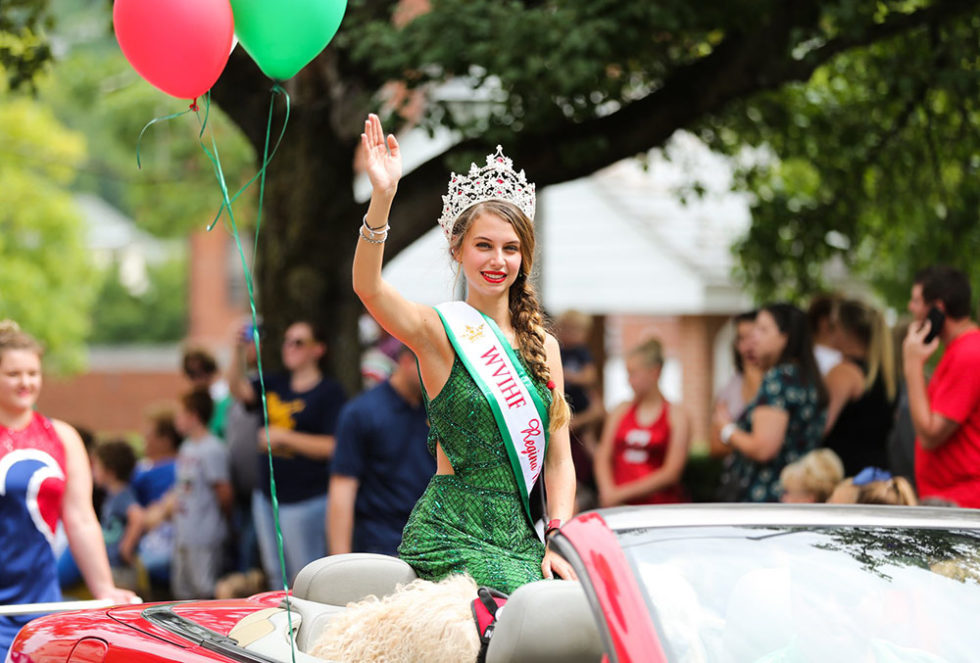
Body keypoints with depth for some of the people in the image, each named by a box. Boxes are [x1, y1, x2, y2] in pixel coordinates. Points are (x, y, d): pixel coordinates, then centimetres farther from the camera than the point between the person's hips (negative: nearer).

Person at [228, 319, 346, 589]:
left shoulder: (329, 391, -7)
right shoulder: (275, 384, 14)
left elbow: (332, 446, -15)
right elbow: (240, 390, 0)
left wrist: (284, 437, -17)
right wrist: (239, 353, -15)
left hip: (306, 500, -7)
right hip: (266, 496, 7)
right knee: (276, 576, 13)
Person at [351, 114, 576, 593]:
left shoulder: (543, 345, 14)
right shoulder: (439, 331, -1)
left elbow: (558, 457, 13)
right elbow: (367, 286, -22)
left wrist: (557, 539, -1)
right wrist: (382, 199, -35)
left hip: (519, 533, 5)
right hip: (452, 533, -5)